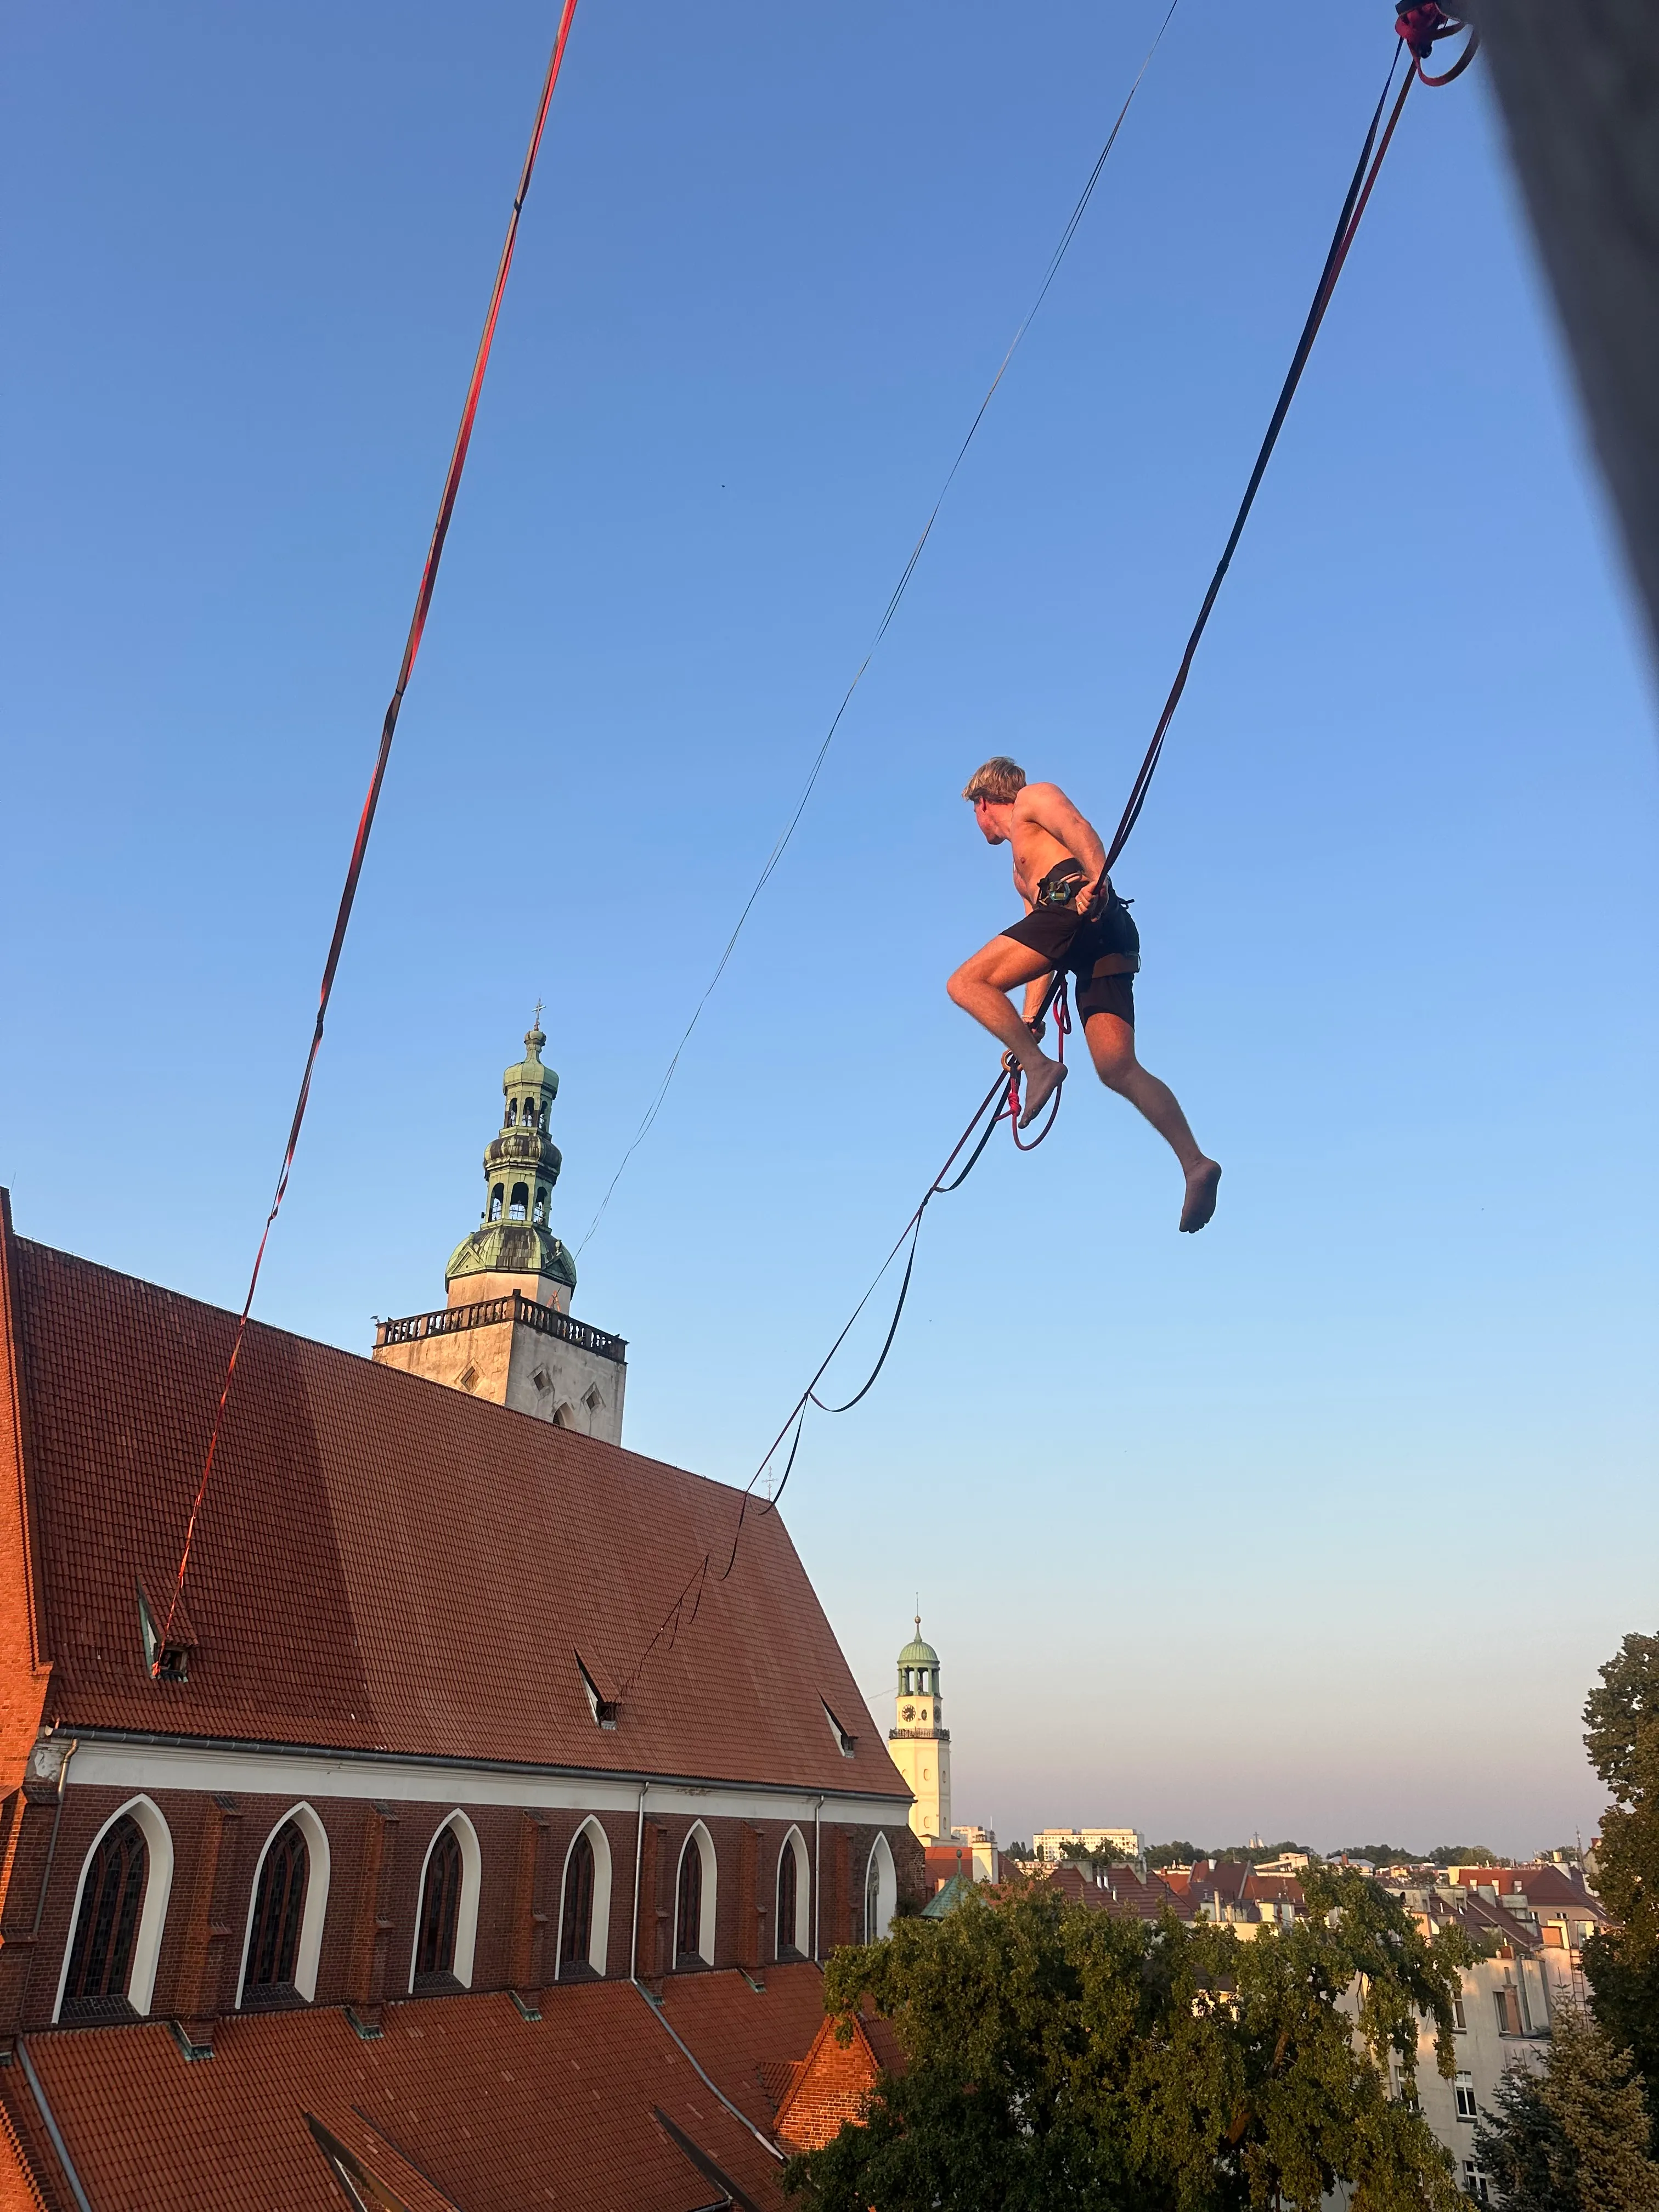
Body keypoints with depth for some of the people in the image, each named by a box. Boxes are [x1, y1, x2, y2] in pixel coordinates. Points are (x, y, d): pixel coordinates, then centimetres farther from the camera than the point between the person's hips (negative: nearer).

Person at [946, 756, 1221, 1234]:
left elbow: (1079, 827, -3)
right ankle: (1195, 1163, -19)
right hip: (1112, 945, 8)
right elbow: (1040, 954, 35)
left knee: (967, 982, -7)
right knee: (1117, 1068, -6)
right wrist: (1030, 1023, 27)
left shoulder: (1033, 798, 20)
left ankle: (1041, 1067, -23)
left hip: (1080, 905, -8)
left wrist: (1096, 880, -23)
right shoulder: (1022, 874, 42)